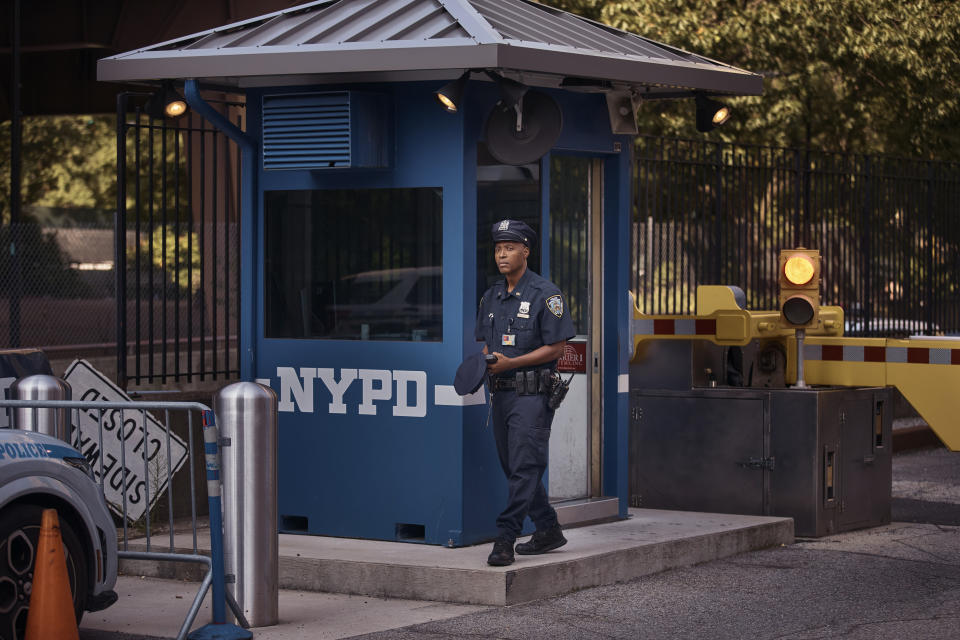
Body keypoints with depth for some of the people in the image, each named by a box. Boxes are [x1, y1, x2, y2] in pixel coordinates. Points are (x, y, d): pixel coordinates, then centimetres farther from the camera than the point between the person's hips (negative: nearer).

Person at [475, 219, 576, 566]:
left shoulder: (545, 294, -8)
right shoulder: (492, 296, 14)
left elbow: (556, 347, -11)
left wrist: (509, 363, -17)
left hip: (532, 394, -8)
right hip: (501, 393, 8)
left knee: (524, 467, -11)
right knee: (514, 468, 12)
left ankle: (505, 538, -14)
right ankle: (548, 531, 23)